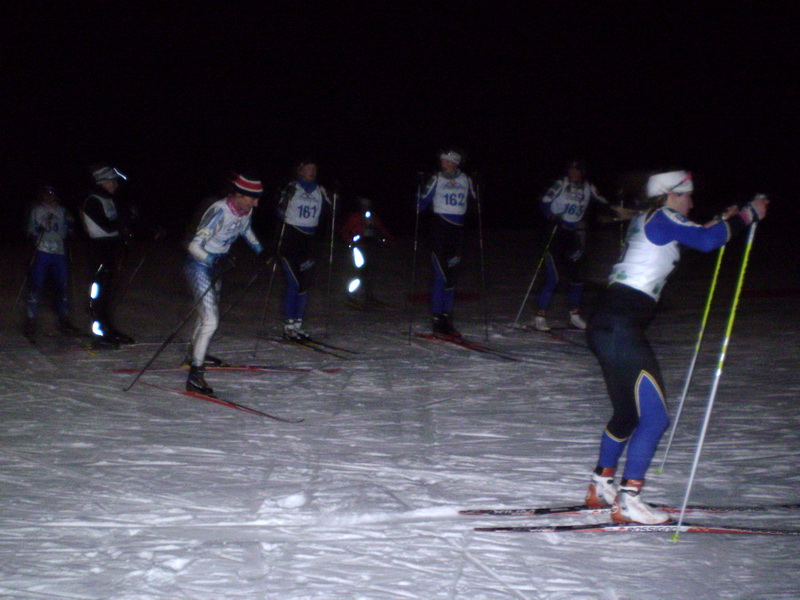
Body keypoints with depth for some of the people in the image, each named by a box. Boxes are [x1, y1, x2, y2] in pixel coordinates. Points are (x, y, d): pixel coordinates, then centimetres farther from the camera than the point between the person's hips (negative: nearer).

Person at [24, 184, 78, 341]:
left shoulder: (62, 211, 15)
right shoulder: (37, 211, 6)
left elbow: (67, 233, 18)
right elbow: (31, 232, 1)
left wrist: (71, 224, 0)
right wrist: (41, 227, -16)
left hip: (59, 253, 4)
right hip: (41, 253, -4)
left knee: (63, 287, 5)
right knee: (36, 287, -7)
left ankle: (64, 321, 17)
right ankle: (30, 323, -5)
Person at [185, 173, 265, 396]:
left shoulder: (246, 211, -5)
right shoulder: (220, 212, -29)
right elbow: (194, 246, -32)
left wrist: (260, 250, 20)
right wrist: (213, 261, -47)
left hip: (215, 265, 9)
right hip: (199, 266, -9)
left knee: (209, 313, 26)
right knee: (210, 320, -18)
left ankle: (195, 353, 49)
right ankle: (195, 376, -17)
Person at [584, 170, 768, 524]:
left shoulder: (644, 223, 20)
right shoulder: (662, 219, -6)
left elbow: (695, 237, 39)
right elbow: (706, 241, -19)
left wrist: (723, 220, 37)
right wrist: (747, 215, -7)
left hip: (607, 326, 10)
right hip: (621, 331, -10)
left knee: (628, 413, 22)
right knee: (654, 417, -7)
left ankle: (601, 486, 31)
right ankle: (628, 501, -8)